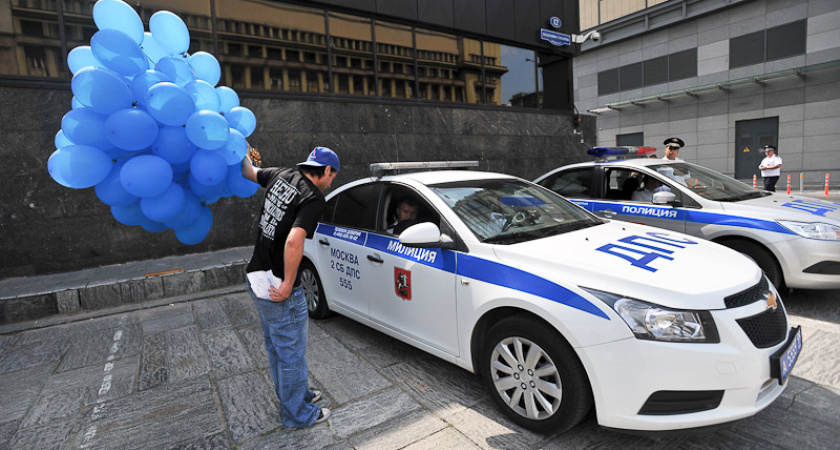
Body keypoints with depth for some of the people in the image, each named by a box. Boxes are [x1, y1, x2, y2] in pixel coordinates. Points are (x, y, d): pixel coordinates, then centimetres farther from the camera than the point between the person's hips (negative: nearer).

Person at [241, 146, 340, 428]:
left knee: (276, 348, 23)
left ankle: (296, 394, 43)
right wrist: (288, 284, -24)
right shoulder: (313, 198, -20)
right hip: (278, 288, -9)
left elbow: (249, 172, 23)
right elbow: (294, 241, -34)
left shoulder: (281, 175, 3)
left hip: (256, 277, 9)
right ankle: (298, 415, 28)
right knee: (291, 352, 9)